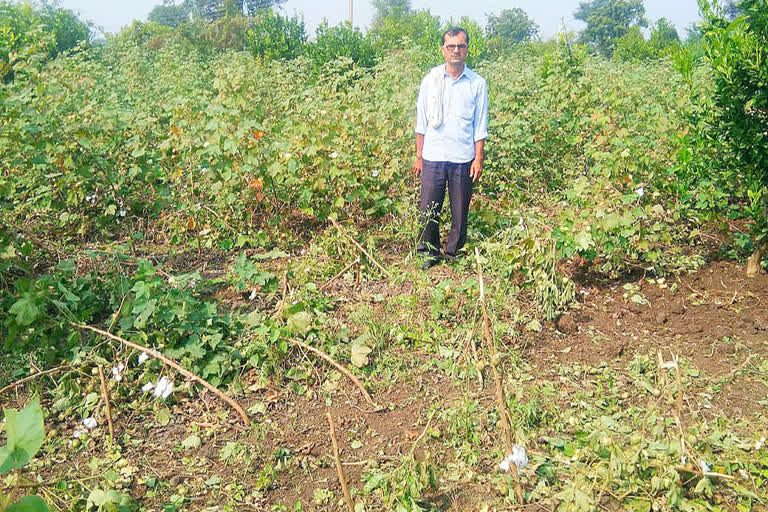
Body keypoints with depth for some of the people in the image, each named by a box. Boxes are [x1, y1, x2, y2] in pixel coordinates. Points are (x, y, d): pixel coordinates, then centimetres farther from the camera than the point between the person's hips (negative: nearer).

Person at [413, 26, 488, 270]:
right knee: (428, 209, 1)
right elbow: (421, 122, 9)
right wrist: (418, 156, 7)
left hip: (463, 158, 0)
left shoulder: (477, 83, 3)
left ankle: (454, 254, 22)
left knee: (460, 211, 7)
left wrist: (478, 158, -1)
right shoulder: (430, 80, 5)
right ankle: (430, 252, 18)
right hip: (433, 156, 1)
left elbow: (480, 125, 5)